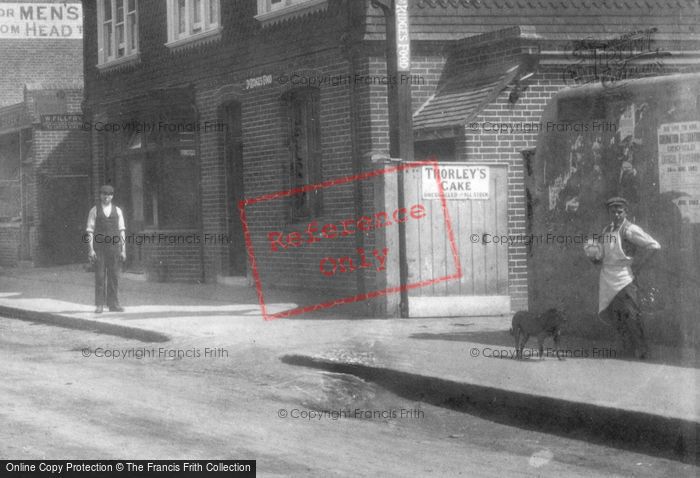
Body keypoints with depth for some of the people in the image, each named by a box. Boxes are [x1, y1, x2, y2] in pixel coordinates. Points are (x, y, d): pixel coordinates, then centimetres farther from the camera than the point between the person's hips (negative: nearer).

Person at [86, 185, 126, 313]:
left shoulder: (117, 211, 7)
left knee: (114, 276, 1)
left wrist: (123, 250, 0)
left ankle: (113, 304, 5)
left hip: (113, 248, 2)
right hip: (99, 248, -2)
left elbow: (122, 231, 7)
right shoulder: (94, 211, 2)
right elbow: (90, 231, -1)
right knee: (100, 276, -4)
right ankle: (99, 305, -2)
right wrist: (91, 249, -10)